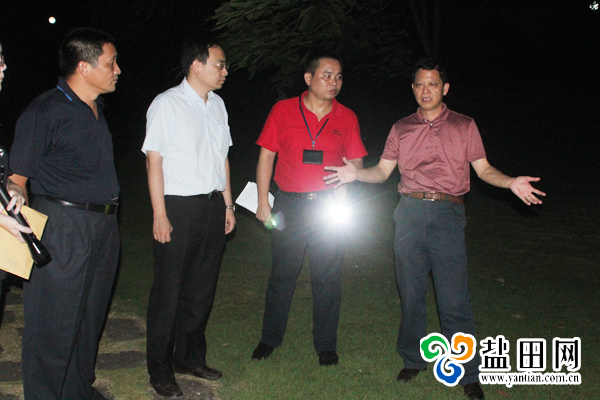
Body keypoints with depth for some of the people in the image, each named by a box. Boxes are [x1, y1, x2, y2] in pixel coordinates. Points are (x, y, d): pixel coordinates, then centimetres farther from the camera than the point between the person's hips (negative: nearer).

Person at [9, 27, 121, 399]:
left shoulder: (98, 108, 14)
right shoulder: (45, 111, -10)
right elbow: (17, 178, -10)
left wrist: (109, 217, 17)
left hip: (104, 226, 8)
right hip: (63, 228, -8)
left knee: (91, 316, 18)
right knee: (55, 324, 1)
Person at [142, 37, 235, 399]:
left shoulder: (217, 104, 13)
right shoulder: (167, 104, -6)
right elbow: (154, 160, -9)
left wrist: (228, 204, 14)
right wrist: (160, 215, -14)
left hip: (213, 206, 6)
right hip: (179, 206, -6)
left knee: (203, 287, 13)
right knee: (169, 291, 2)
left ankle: (190, 357, 30)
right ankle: (160, 370, 18)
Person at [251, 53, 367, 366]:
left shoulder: (347, 118, 4)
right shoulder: (283, 111, 0)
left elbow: (356, 163, 9)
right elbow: (266, 156, 2)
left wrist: (343, 193, -9)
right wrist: (263, 202, -2)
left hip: (329, 204, 1)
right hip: (289, 203, -1)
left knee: (327, 277, 7)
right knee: (282, 274, 9)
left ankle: (326, 345, 23)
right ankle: (270, 338, 28)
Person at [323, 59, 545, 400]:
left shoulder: (464, 126, 8)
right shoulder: (401, 129, 13)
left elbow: (484, 169, 6)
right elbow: (382, 171, 13)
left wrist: (511, 182, -12)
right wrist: (356, 173, -5)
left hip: (447, 215, -2)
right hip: (410, 214, 3)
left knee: (454, 299, -4)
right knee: (411, 294, 9)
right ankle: (413, 360, 27)